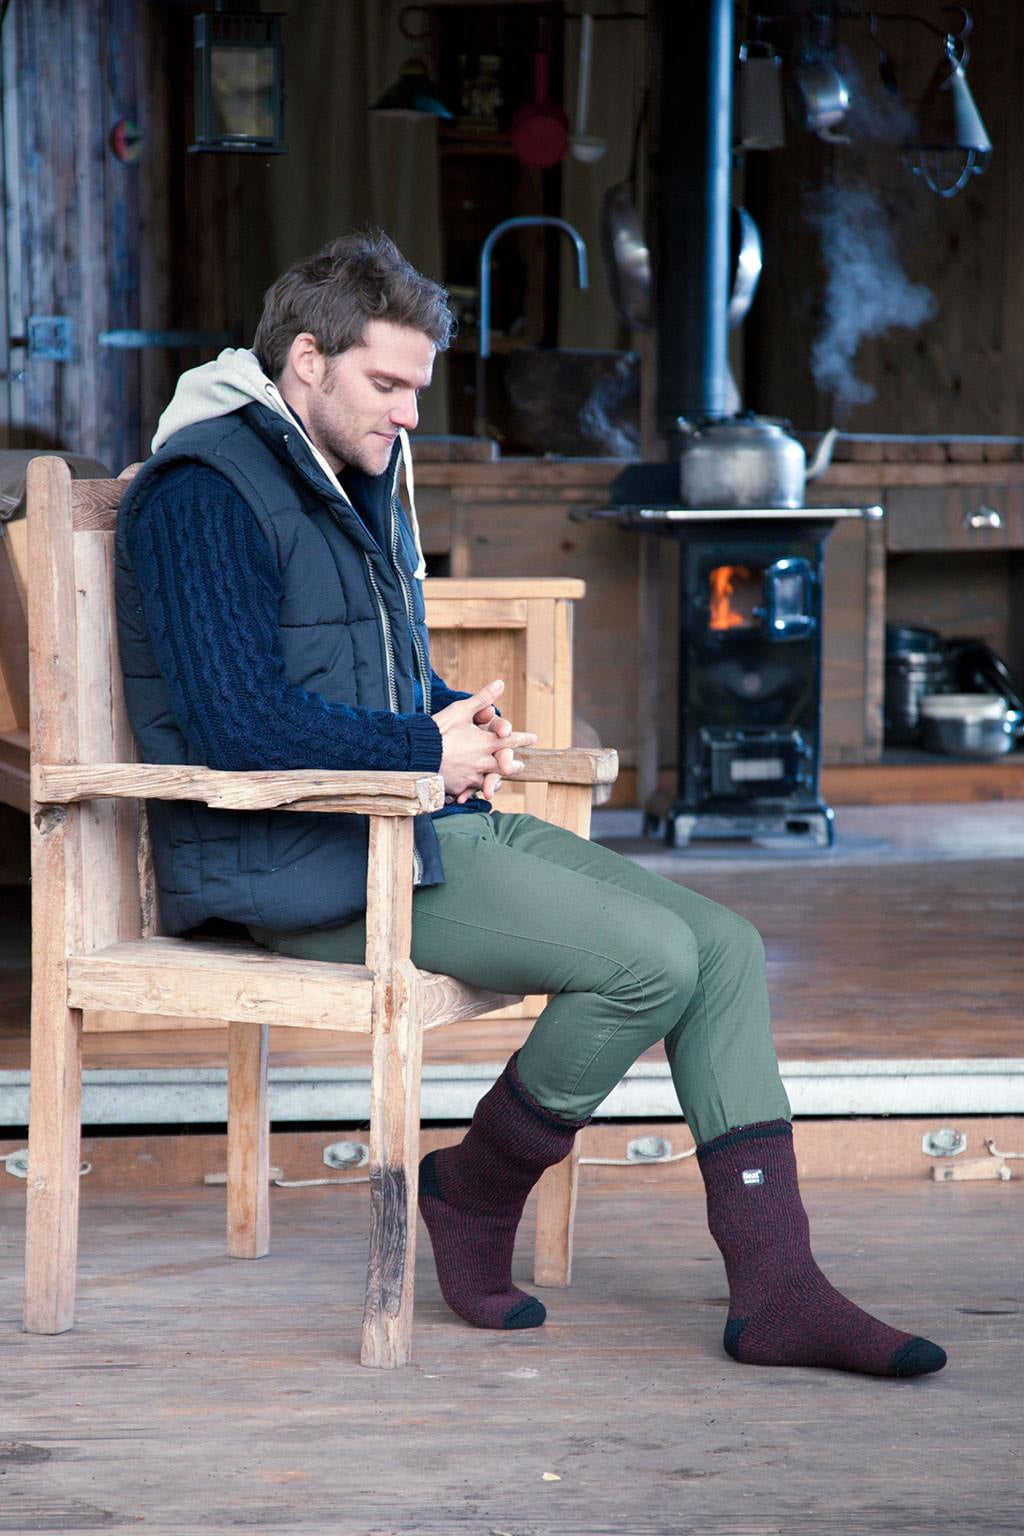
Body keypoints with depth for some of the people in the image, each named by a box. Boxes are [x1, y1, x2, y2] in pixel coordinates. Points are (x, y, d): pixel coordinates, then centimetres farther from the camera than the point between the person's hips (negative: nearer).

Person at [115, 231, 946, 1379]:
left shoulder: (362, 484, 20)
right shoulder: (204, 492, -10)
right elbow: (238, 724, -21)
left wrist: (463, 725, 7)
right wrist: (430, 752, -11)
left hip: (420, 823, 10)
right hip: (298, 856, -10)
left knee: (725, 948, -5)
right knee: (651, 958, -23)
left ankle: (775, 1292, -8)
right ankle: (473, 1192, 0)